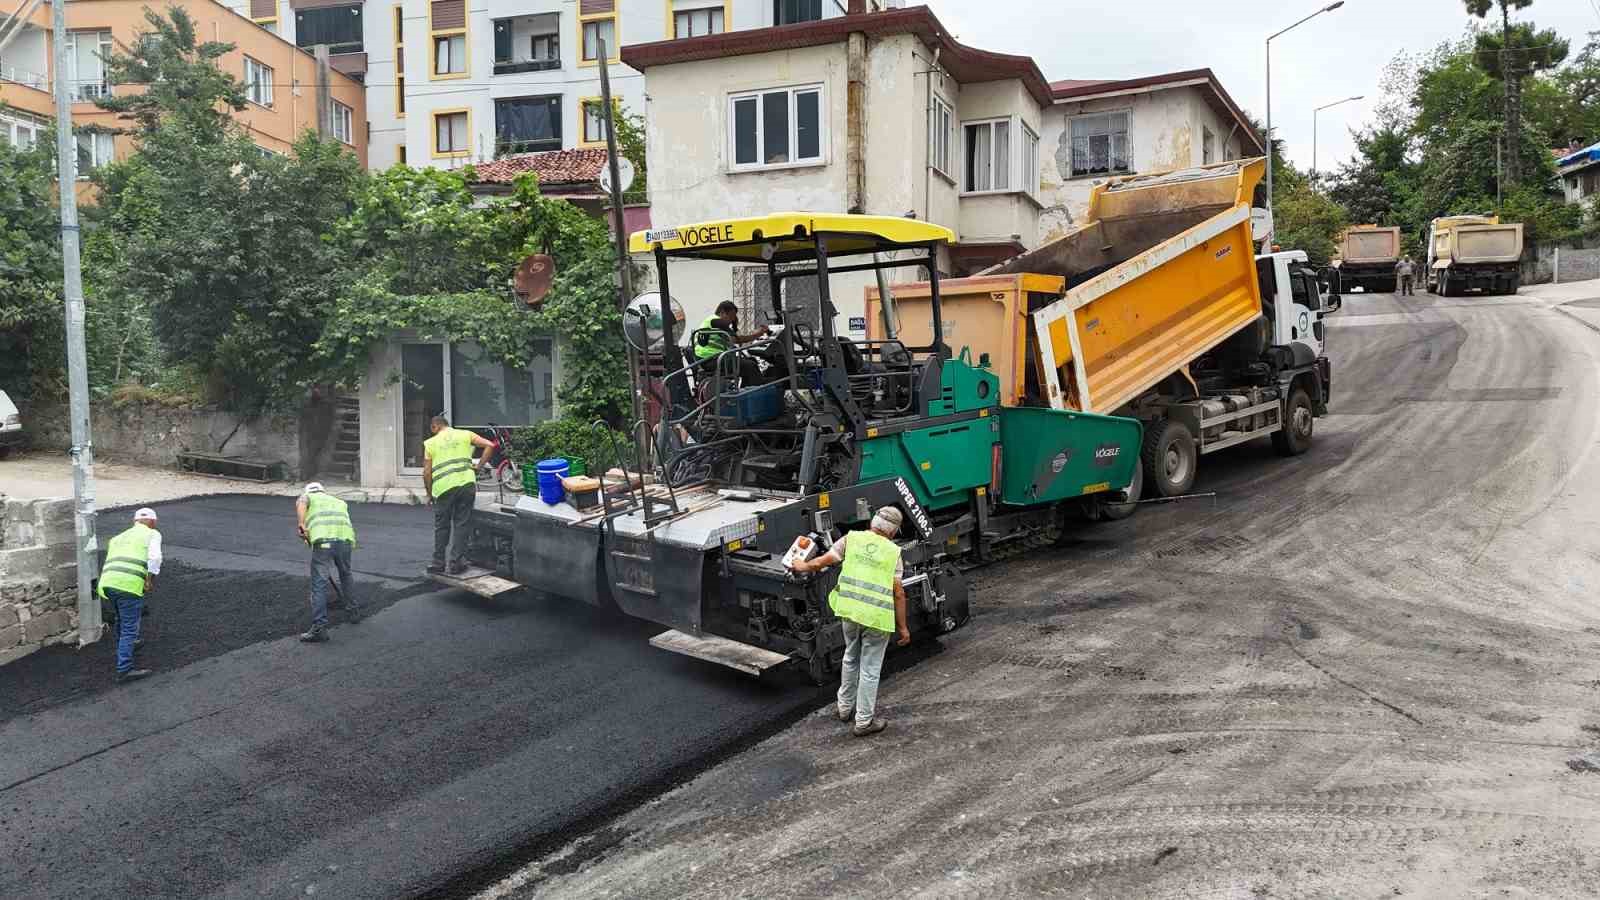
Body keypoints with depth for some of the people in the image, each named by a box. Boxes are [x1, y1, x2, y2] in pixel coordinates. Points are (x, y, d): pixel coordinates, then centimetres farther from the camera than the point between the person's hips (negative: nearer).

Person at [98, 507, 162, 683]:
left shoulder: (118, 538, 31)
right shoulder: (152, 534, 12)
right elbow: (154, 557, -10)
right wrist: (151, 581, -3)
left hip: (107, 582, 7)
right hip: (129, 584, -7)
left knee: (123, 615, 32)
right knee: (129, 627, -2)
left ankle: (124, 645, 53)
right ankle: (124, 670, -5)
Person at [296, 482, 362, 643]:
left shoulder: (307, 496, 25)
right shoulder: (340, 502, 37)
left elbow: (300, 504, 0)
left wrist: (302, 525, -13)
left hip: (323, 541, -4)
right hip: (345, 539, 4)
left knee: (319, 585, -3)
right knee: (346, 575, 29)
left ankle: (319, 628, -10)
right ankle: (353, 610, 39)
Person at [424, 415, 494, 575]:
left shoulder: (430, 443, 9)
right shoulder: (465, 434, 12)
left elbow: (426, 473, 5)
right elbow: (490, 445, 2)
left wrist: (430, 494, 17)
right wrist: (479, 465, 9)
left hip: (444, 488, -1)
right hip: (467, 483, 1)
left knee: (442, 526, 14)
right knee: (461, 525, 9)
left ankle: (438, 563, 19)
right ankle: (456, 564, 10)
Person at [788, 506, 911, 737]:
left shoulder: (851, 539, 3)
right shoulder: (893, 552, -2)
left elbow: (821, 563, 4)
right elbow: (898, 592, -5)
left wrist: (803, 566, 25)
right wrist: (903, 627, 1)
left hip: (850, 610, 3)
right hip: (877, 616, -3)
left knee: (850, 659, 25)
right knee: (870, 669, 8)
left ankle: (846, 707, 39)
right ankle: (864, 721, 16)